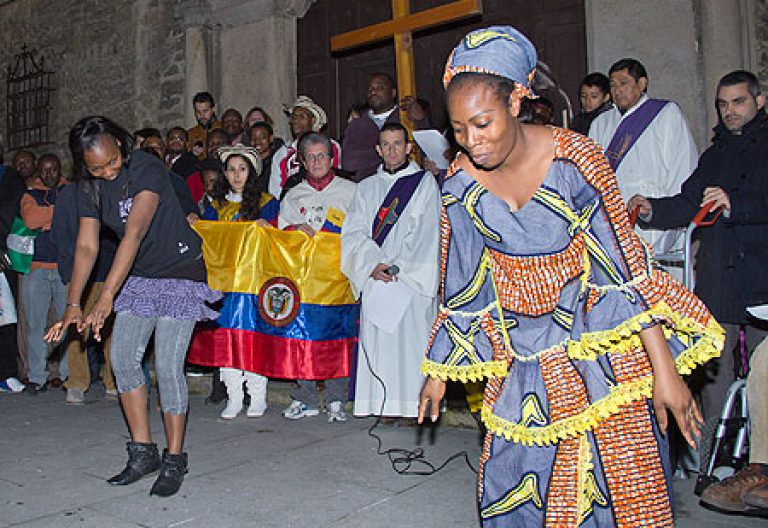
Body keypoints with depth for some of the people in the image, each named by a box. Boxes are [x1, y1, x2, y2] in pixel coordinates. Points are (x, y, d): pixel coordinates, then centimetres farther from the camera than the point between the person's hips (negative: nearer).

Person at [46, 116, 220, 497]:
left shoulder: (147, 169, -22)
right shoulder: (90, 187, -1)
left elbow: (134, 234, -31)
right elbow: (86, 247, -6)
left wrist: (107, 297, -37)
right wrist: (73, 305, -16)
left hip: (181, 271, -7)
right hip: (139, 276, 7)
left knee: (167, 366, -10)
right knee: (123, 357, 1)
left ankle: (174, 459, 5)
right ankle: (143, 453, 14)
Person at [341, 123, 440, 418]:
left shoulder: (424, 183, 7)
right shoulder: (367, 187, 17)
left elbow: (426, 234, -3)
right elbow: (354, 232, 7)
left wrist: (398, 268, -11)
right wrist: (372, 264, -10)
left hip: (412, 279, -3)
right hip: (374, 279, 3)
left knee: (410, 338, -6)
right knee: (377, 342, 1)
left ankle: (414, 405, 0)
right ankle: (386, 406, 9)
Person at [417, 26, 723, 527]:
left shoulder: (573, 156, -19)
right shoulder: (461, 184, -9)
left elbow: (627, 262, -16)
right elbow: (461, 290, 1)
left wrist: (665, 370, -17)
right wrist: (438, 373, 7)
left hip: (599, 335, -2)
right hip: (523, 350, 3)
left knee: (623, 474, 2)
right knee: (511, 481, 5)